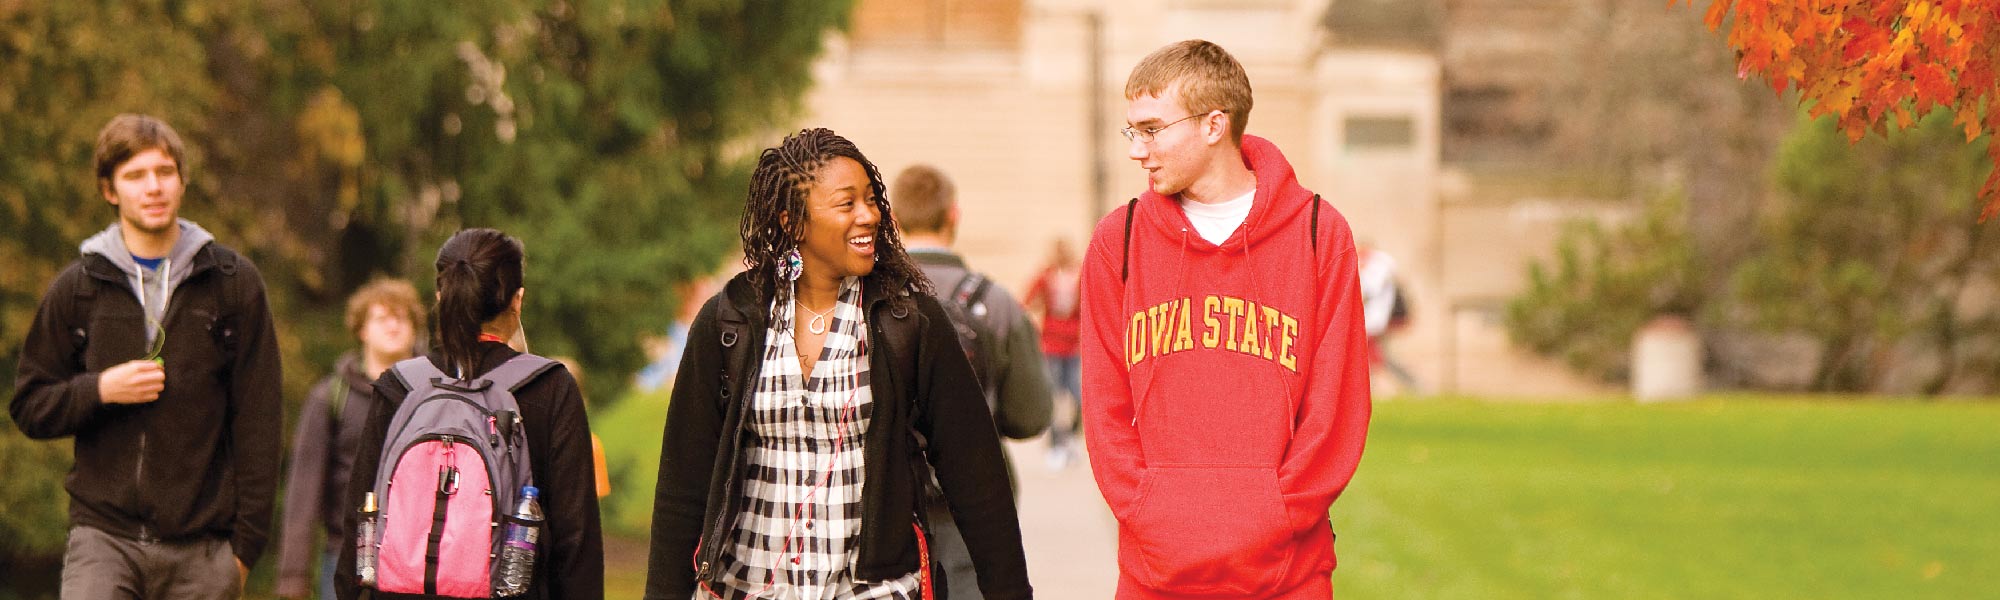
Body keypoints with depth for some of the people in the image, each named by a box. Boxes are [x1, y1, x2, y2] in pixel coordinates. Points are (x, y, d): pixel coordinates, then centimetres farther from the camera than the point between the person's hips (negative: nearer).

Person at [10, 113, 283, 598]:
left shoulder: (234, 282, 6)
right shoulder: (77, 289, 8)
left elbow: (258, 420, 5)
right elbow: (29, 408, 11)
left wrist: (247, 540, 0)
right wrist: (100, 390, -9)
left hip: (203, 547, 0)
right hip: (103, 535, 0)